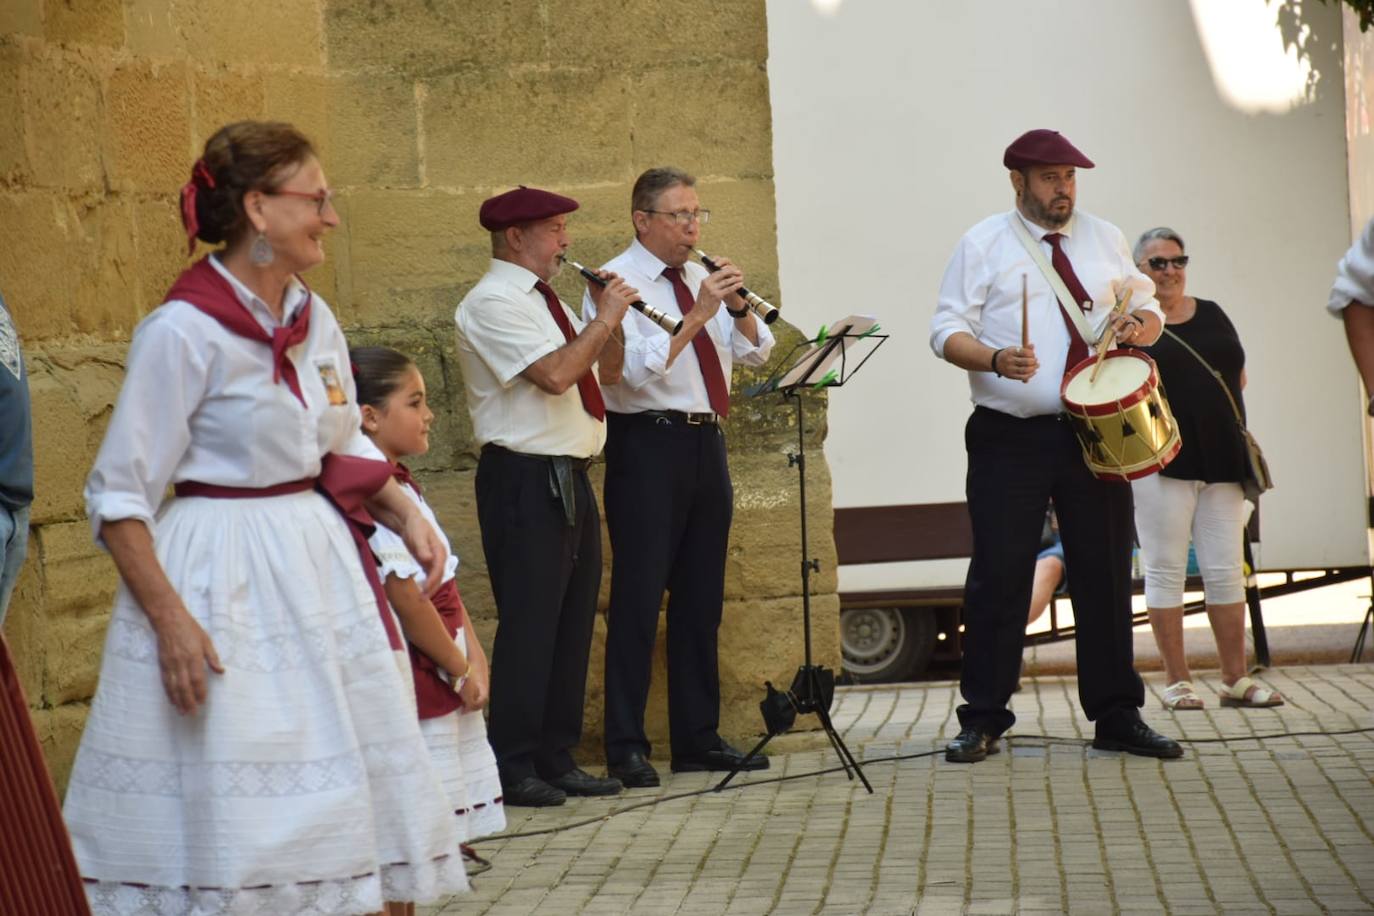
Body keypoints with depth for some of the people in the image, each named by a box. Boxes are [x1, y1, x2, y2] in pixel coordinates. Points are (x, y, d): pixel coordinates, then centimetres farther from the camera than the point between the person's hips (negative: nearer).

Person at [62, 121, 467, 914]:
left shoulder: (314, 319, 8)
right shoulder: (184, 330, -13)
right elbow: (119, 497, -12)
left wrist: (405, 512, 2)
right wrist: (170, 618, -20)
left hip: (319, 565, 7)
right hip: (225, 580, -7)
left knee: (343, 809, 10)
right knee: (225, 821, -4)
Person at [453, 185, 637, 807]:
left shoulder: (543, 300, 17)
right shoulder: (493, 303, -12)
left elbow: (604, 373, 21)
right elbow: (556, 373, -24)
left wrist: (611, 319, 6)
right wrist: (605, 318, -13)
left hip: (569, 479, 10)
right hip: (525, 481, -10)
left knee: (573, 623, 12)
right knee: (529, 625, -7)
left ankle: (557, 759, 19)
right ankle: (514, 769, -1)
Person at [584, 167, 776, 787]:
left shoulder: (702, 279, 15)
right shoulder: (618, 283, -6)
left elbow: (756, 352, 12)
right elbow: (639, 367, -18)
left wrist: (739, 306, -6)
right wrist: (698, 313, -20)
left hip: (706, 444, 7)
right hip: (648, 445, -7)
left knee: (701, 598, 12)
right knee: (639, 598, -5)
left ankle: (698, 738, 19)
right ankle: (627, 747, 0)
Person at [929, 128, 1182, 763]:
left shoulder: (1105, 239, 14)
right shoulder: (983, 244, 2)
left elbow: (1149, 311, 20)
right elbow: (948, 332, -2)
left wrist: (1138, 322, -4)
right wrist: (995, 360, -22)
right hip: (1010, 438, -3)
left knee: (1106, 572, 6)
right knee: (999, 574, -5)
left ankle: (1117, 715, 14)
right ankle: (982, 719, 3)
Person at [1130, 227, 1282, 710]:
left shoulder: (1211, 314, 15)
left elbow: (1239, 376, 19)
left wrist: (1206, 400, 3)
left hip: (1220, 459, 5)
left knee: (1226, 571, 5)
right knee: (1165, 572, 0)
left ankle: (1236, 679, 11)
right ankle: (1176, 680, 6)